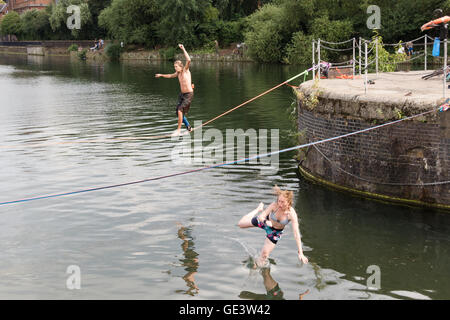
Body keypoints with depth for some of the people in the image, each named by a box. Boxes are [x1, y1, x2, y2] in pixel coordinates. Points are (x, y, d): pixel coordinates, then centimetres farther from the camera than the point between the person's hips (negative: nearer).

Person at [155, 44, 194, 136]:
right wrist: (161, 75, 46)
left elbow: (189, 60, -30)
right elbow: (170, 76, 33)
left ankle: (178, 130, -13)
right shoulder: (178, 73, 10)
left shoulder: (185, 70, -10)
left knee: (180, 110, -20)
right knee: (179, 113, 10)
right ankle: (188, 127, 28)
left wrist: (183, 49, -30)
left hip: (189, 95, -9)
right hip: (182, 94, 9)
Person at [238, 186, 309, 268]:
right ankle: (259, 209, 32)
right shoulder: (274, 205, -34)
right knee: (241, 223, 12)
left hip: (276, 231, -1)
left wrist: (300, 253, -40)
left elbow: (296, 234, -37)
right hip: (265, 221, 1)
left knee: (265, 253, 3)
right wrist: (266, 222, -53)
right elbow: (261, 216, -28)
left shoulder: (292, 214, -36)